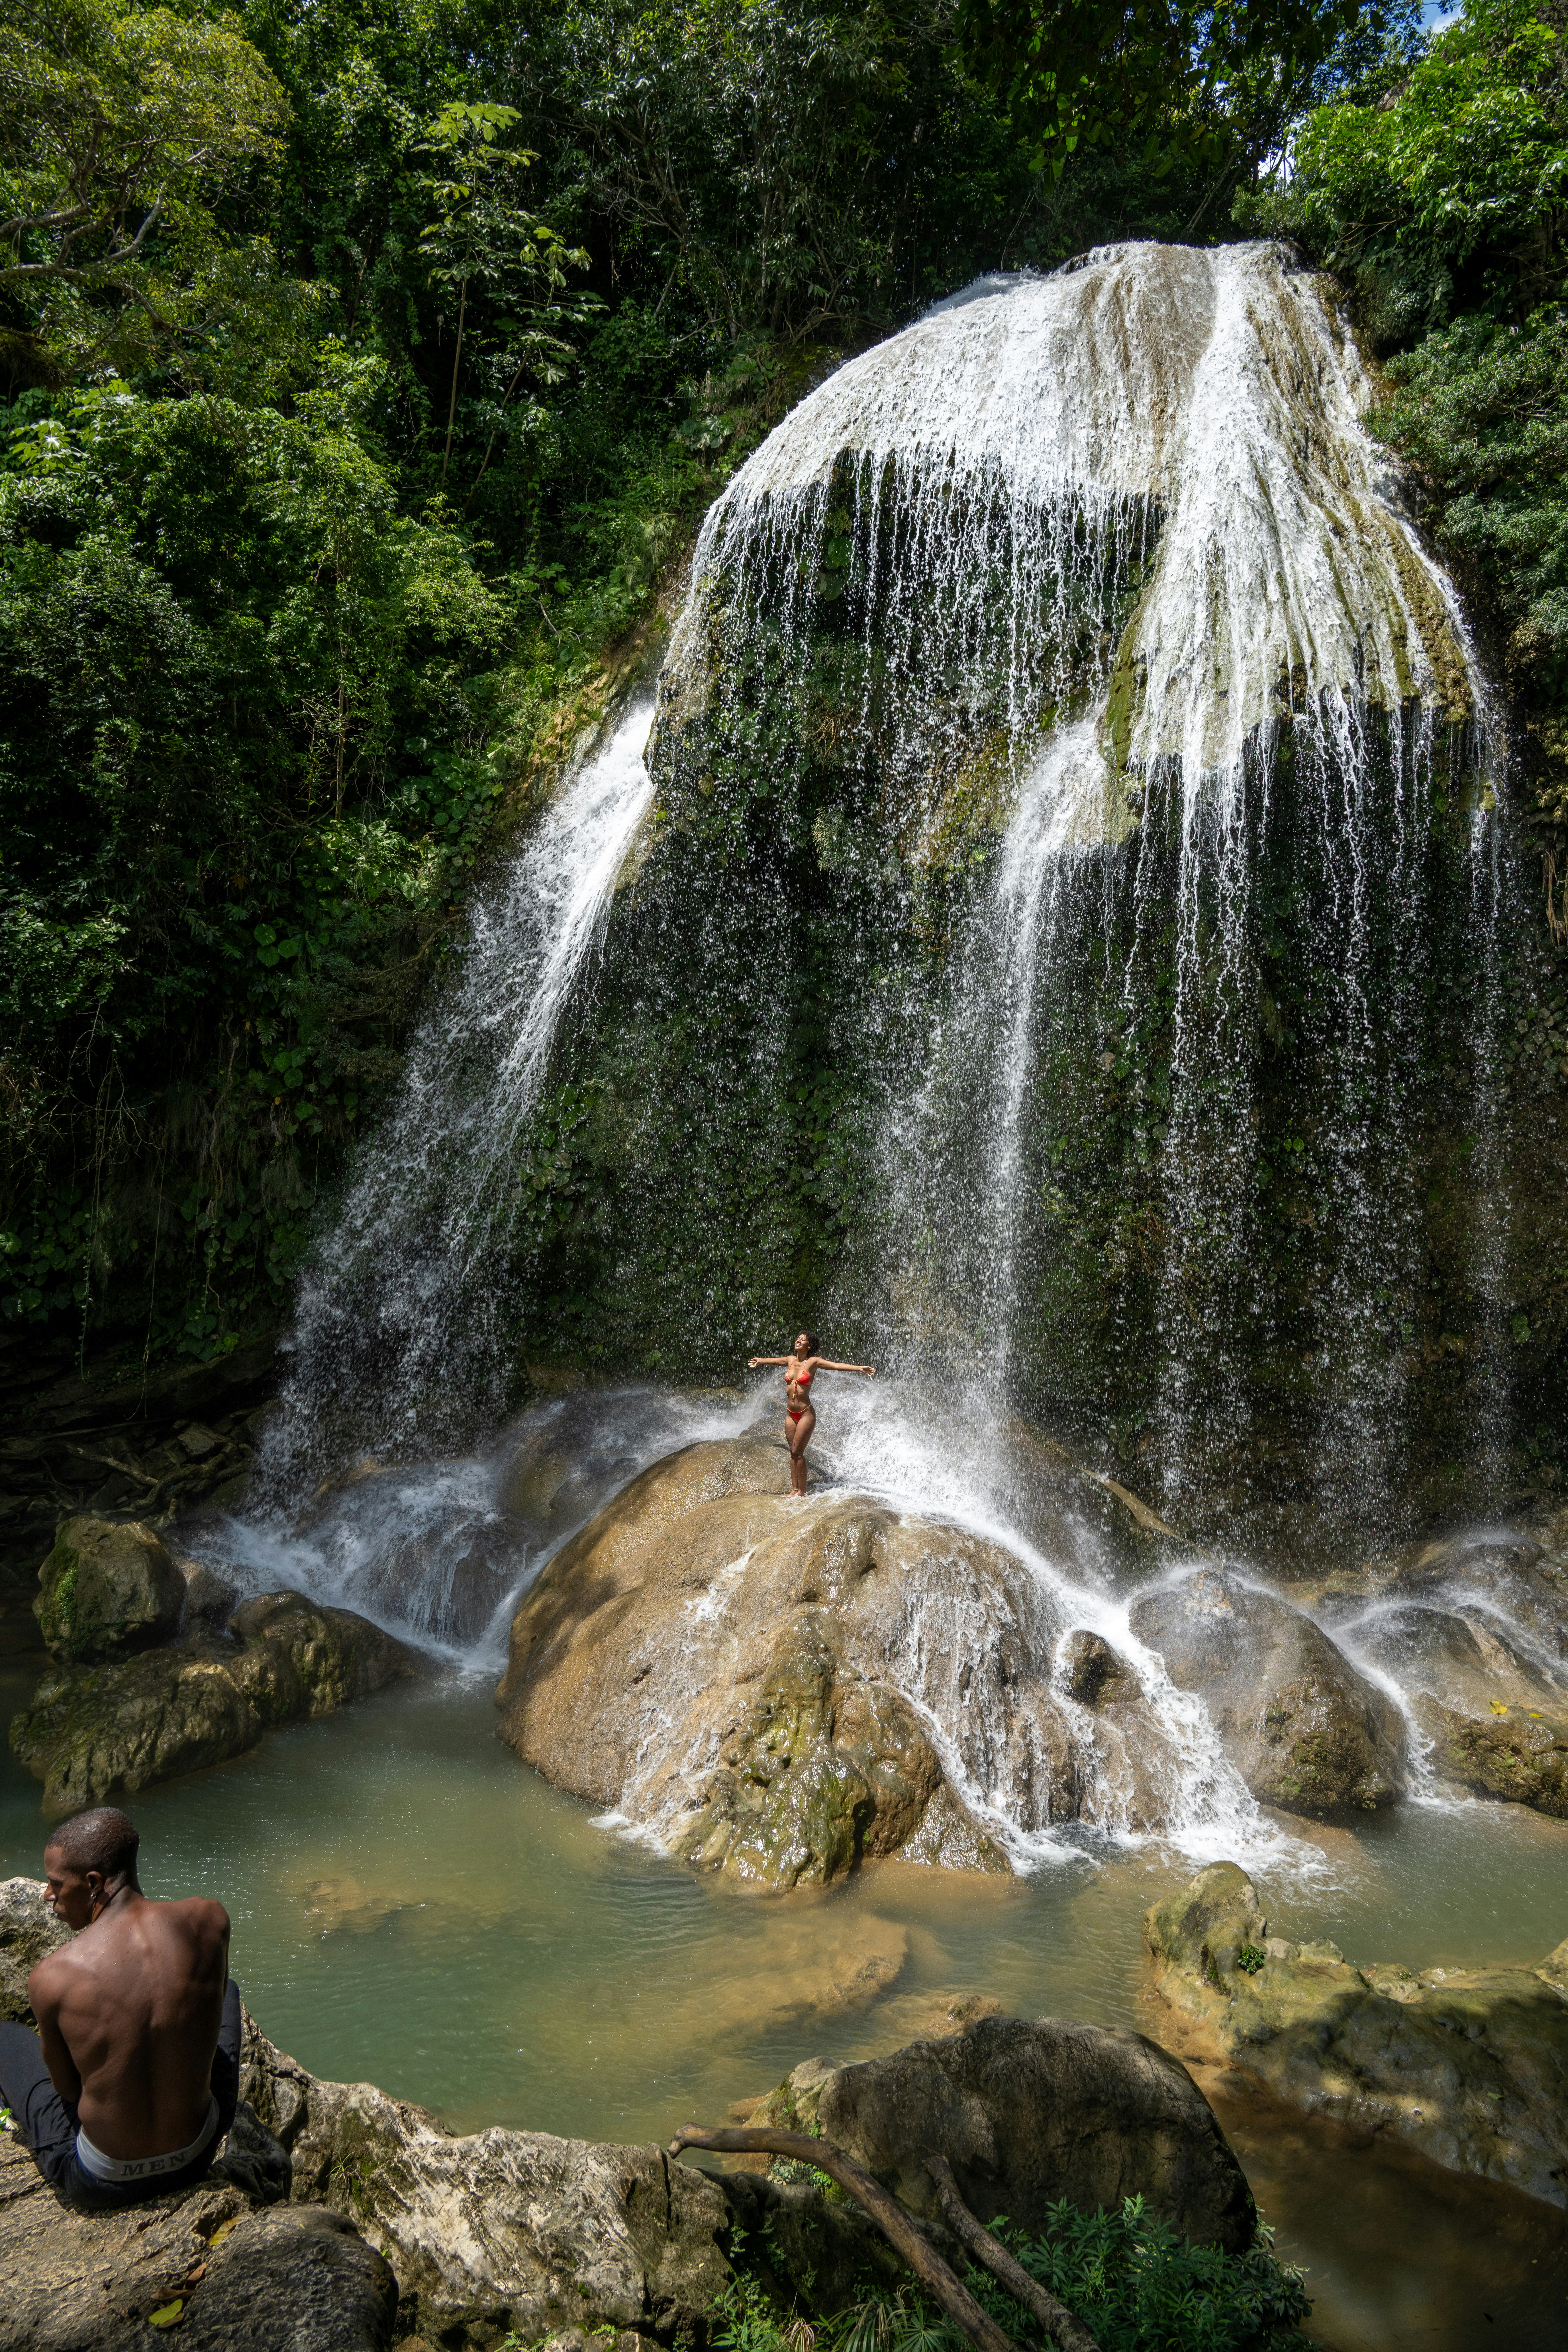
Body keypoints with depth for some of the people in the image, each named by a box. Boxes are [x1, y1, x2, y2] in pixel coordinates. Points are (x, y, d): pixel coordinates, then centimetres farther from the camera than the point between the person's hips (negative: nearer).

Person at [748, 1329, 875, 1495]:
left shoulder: (814, 1362, -7)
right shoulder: (790, 1360, 8)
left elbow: (837, 1366, -17)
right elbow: (774, 1360, 29)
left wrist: (860, 1368, -29)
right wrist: (759, 1361, 48)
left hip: (806, 1414, -5)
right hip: (790, 1414, 5)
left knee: (798, 1452, -7)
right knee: (793, 1453, 6)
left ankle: (802, 1491, 3)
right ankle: (794, 1489, 11)